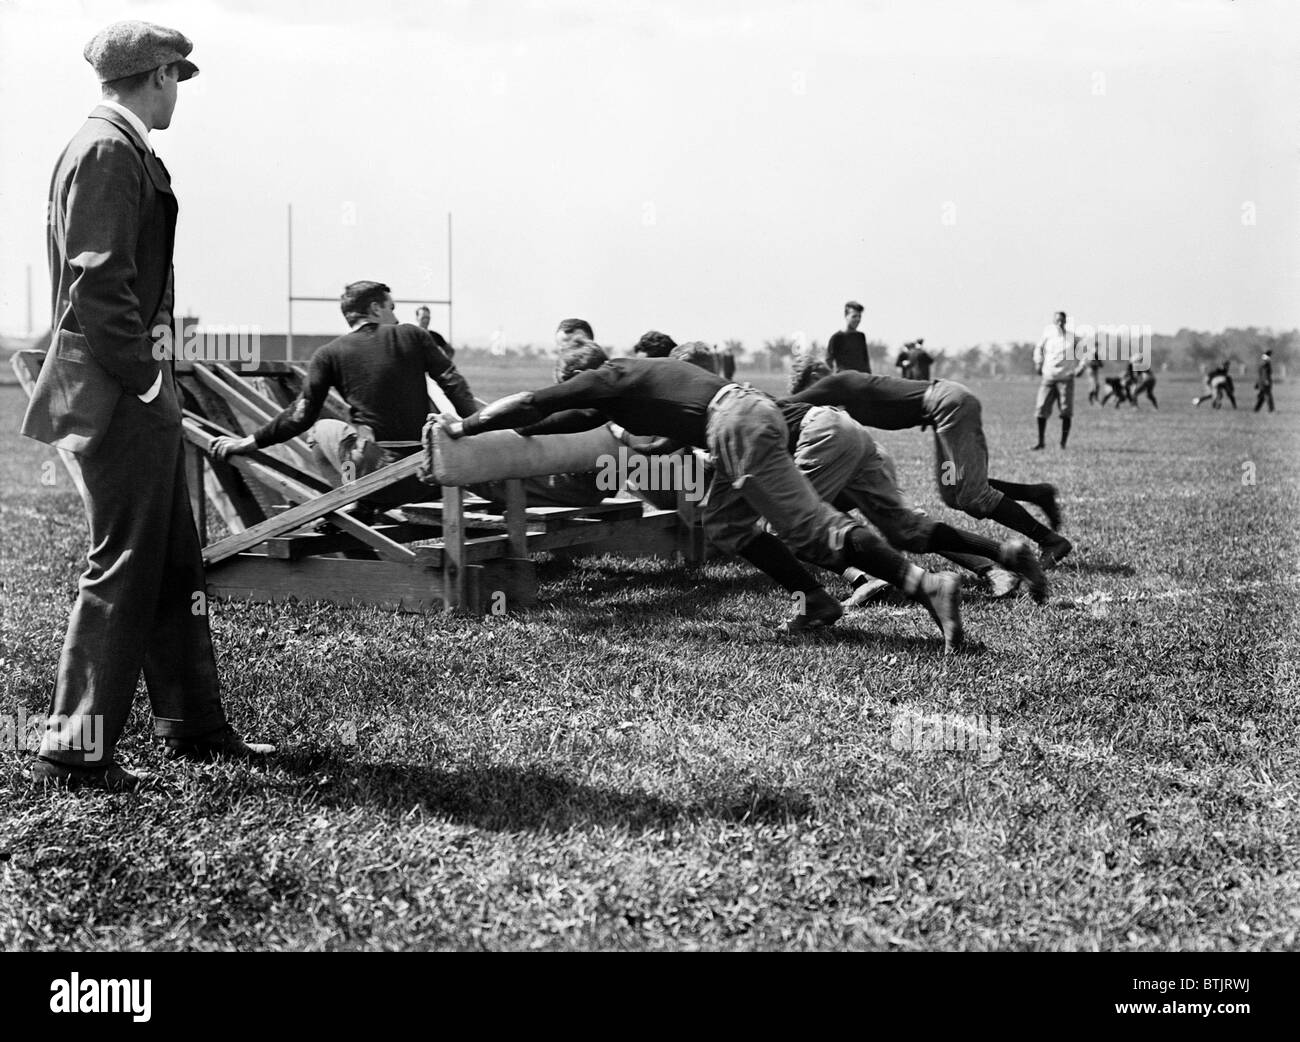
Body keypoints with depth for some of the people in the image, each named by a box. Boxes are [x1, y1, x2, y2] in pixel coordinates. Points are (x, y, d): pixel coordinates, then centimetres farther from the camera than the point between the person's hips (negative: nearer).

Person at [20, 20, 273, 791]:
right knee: (122, 570, -5)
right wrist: (145, 377, -17)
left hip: (141, 397, 10)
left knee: (176, 567, 15)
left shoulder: (127, 151, 17)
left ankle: (194, 726, 25)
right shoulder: (106, 151, -13)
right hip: (118, 399, -10)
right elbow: (97, 285, -21)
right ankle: (75, 750, 2)